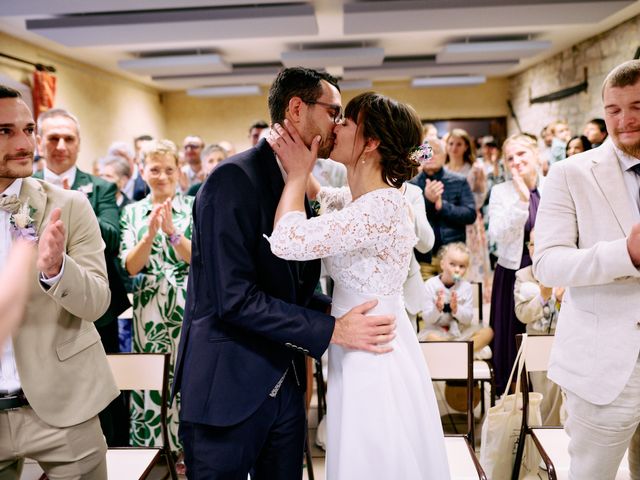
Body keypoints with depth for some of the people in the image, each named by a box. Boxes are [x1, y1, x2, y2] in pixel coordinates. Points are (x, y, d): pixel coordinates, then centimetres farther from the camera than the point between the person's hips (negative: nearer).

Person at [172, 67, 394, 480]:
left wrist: (339, 310, -1)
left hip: (285, 385, 8)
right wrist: (332, 330, -20)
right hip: (229, 388, -7)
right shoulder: (235, 179, -17)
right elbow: (233, 298, -23)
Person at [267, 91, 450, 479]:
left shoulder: (380, 207, -26)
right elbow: (318, 194, 25)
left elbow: (287, 241, -32)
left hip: (371, 354, -9)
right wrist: (299, 169, 6)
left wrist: (297, 172, -17)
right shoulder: (370, 198, 4)